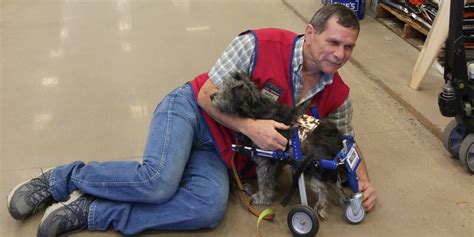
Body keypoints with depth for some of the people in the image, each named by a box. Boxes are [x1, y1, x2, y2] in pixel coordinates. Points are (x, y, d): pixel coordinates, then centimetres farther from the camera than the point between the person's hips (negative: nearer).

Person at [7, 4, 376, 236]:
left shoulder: (337, 96, -1)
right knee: (158, 179, -33)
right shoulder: (260, 44, -17)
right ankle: (61, 179, -4)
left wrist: (363, 179, -5)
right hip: (192, 109, -4)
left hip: (221, 152, 4)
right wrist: (249, 126, -27)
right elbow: (207, 94, -14)